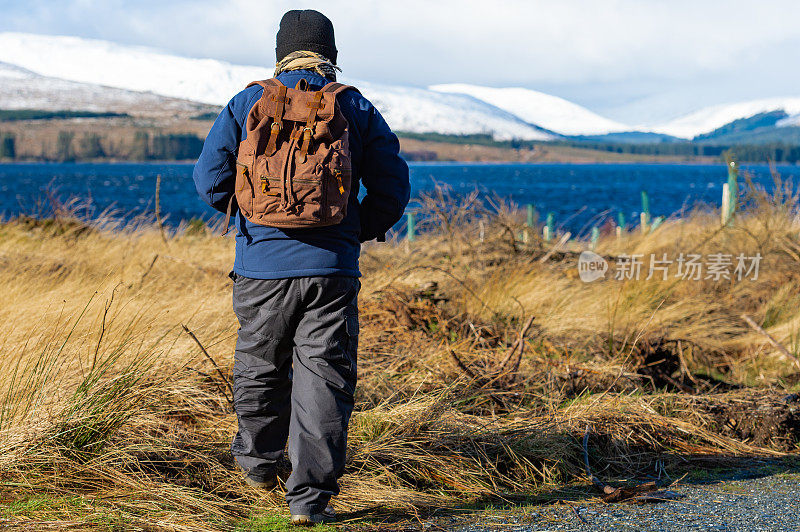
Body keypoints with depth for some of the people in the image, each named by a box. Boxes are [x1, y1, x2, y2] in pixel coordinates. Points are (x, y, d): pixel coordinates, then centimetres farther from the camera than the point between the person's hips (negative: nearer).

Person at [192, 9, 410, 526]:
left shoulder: (247, 104, 4)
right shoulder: (357, 109, 5)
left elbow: (210, 177, -1)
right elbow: (393, 187, 3)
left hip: (263, 264, 1)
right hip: (332, 267, -1)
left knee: (260, 365, 20)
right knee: (324, 377, 1)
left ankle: (259, 461, 39)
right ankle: (310, 497, -2)